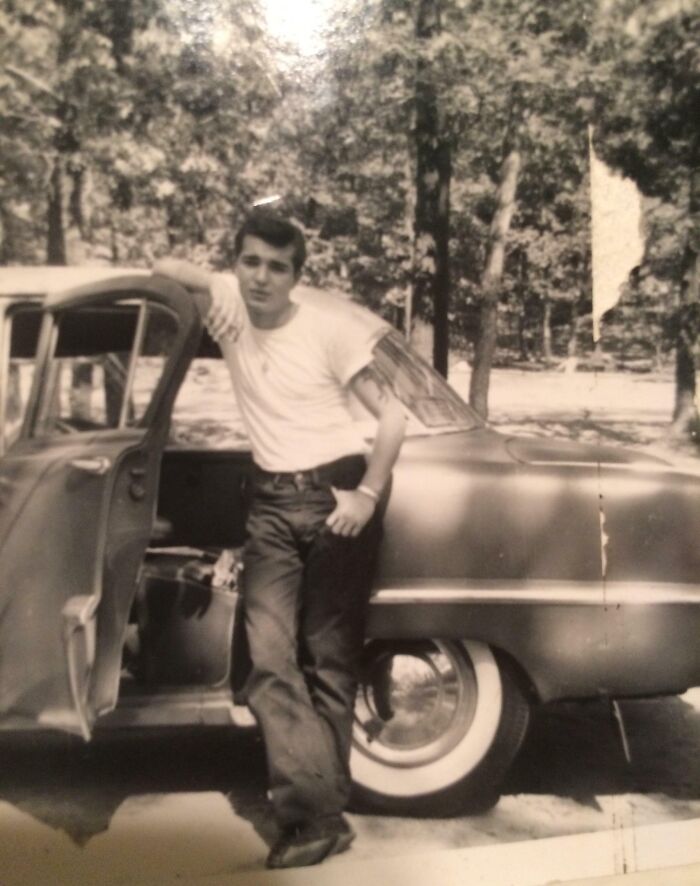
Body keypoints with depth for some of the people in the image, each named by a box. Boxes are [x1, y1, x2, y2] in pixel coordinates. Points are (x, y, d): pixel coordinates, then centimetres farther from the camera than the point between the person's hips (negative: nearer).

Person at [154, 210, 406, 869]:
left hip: (337, 493, -3)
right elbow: (165, 267, 12)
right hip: (272, 500, 4)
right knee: (269, 657, -10)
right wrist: (211, 290, -3)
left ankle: (318, 810, 10)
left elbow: (392, 413, -6)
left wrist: (367, 494, -15)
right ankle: (317, 814, -7)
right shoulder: (230, 304, 3)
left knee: (328, 657, 0)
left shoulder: (329, 325, -8)